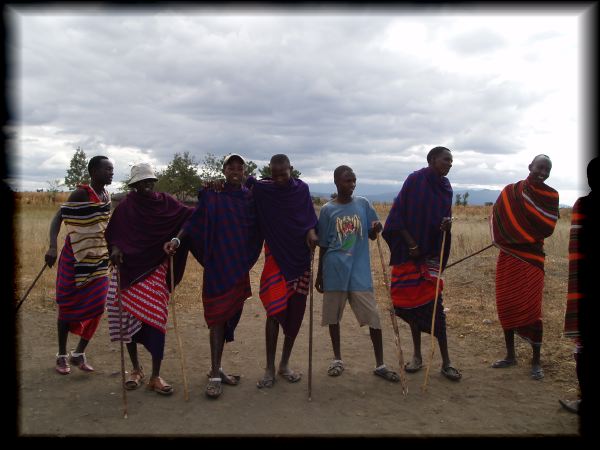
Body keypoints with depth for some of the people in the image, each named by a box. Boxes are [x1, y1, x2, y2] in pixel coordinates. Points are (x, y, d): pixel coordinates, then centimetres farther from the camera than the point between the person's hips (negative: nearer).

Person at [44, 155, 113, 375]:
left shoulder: (106, 196, 5)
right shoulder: (81, 193, -15)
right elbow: (58, 217, -19)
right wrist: (52, 247, -31)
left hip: (99, 259, 6)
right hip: (75, 258, -6)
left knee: (96, 307, 3)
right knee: (68, 306, 6)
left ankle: (79, 354, 18)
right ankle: (62, 355, 21)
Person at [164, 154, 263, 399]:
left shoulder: (251, 197, 8)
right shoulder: (211, 195, 0)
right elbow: (194, 220, -8)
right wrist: (176, 239, -23)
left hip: (240, 265, 3)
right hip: (217, 263, -3)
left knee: (230, 315, 9)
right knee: (218, 315, -5)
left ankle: (217, 368, 21)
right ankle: (215, 374, 0)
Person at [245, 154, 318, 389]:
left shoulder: (301, 189, 2)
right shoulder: (262, 189, -4)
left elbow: (310, 217, 7)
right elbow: (245, 182, 10)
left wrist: (311, 231, -14)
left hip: (300, 257, 3)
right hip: (276, 257, -3)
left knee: (295, 312, 7)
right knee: (275, 311, -9)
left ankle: (285, 365, 22)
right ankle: (269, 369, 5)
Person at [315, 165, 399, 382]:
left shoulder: (363, 204, 4)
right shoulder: (327, 209, -1)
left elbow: (372, 235, 10)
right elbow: (323, 245, 5)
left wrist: (376, 228, -14)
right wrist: (319, 274, 7)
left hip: (360, 270, 1)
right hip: (335, 271, -1)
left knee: (373, 315, 0)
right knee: (333, 315, 9)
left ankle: (380, 364, 13)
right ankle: (337, 358, 28)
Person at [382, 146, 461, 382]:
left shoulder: (445, 188, 8)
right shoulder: (414, 180, -4)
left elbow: (442, 220, 12)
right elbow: (398, 214, -6)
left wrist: (446, 225, -12)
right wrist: (411, 243, -11)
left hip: (431, 252, 2)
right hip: (408, 251, -2)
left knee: (434, 305, -5)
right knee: (413, 302, 6)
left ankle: (446, 362, 3)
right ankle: (417, 355, 21)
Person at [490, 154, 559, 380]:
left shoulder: (550, 196, 1)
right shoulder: (510, 191, 3)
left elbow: (548, 227, -7)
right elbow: (497, 218, -1)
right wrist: (531, 233, -11)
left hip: (532, 257, -2)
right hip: (508, 256, 2)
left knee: (532, 309, -6)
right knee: (506, 307, 7)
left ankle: (536, 361, 10)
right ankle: (510, 355, 23)